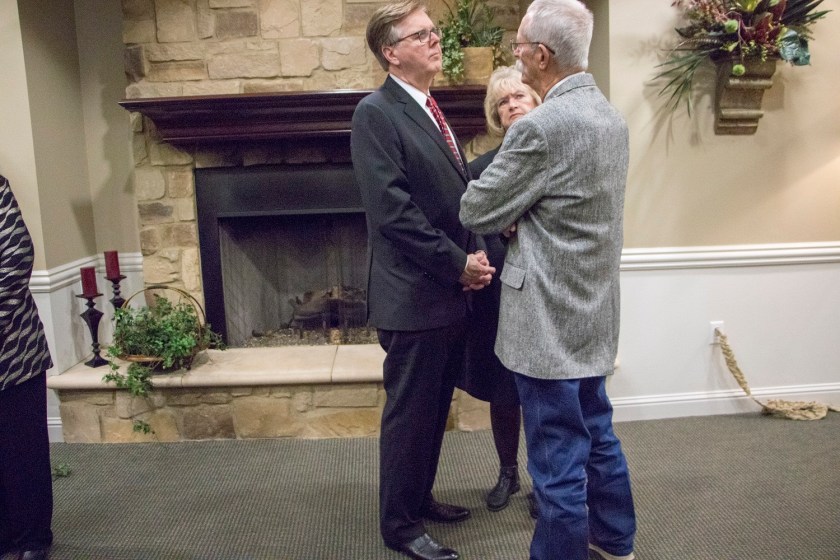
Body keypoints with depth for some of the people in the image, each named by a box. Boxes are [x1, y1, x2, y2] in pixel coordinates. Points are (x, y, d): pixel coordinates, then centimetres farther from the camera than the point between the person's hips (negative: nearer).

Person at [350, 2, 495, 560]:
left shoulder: (432, 113, 15)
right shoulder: (376, 112, -12)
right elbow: (393, 212, -20)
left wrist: (476, 255, 0)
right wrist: (460, 264, -15)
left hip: (452, 294, 8)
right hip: (414, 296, -8)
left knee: (435, 409, 19)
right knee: (410, 413, 5)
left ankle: (419, 498, 37)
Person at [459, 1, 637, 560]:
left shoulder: (541, 127, -21)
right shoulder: (611, 117, 7)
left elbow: (476, 211, -12)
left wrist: (509, 215, 7)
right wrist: (520, 214, 7)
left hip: (550, 319, -9)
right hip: (593, 314, 9)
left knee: (559, 460, 5)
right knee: (597, 434, 23)